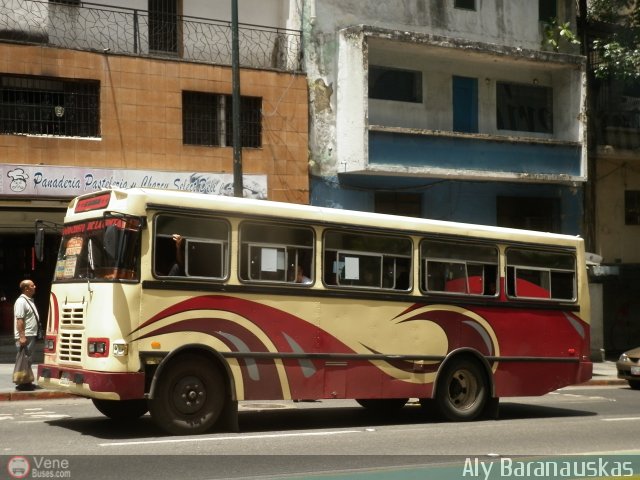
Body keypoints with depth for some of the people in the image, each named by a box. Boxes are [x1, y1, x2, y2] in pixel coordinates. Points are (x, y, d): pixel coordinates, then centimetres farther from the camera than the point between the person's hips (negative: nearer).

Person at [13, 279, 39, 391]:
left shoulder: (29, 300, 16)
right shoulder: (21, 301, -15)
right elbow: (19, 320, -21)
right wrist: (22, 336, -26)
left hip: (31, 335, 10)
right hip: (25, 336, -10)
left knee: (27, 359, 14)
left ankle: (26, 382, 21)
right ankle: (22, 383, -5)